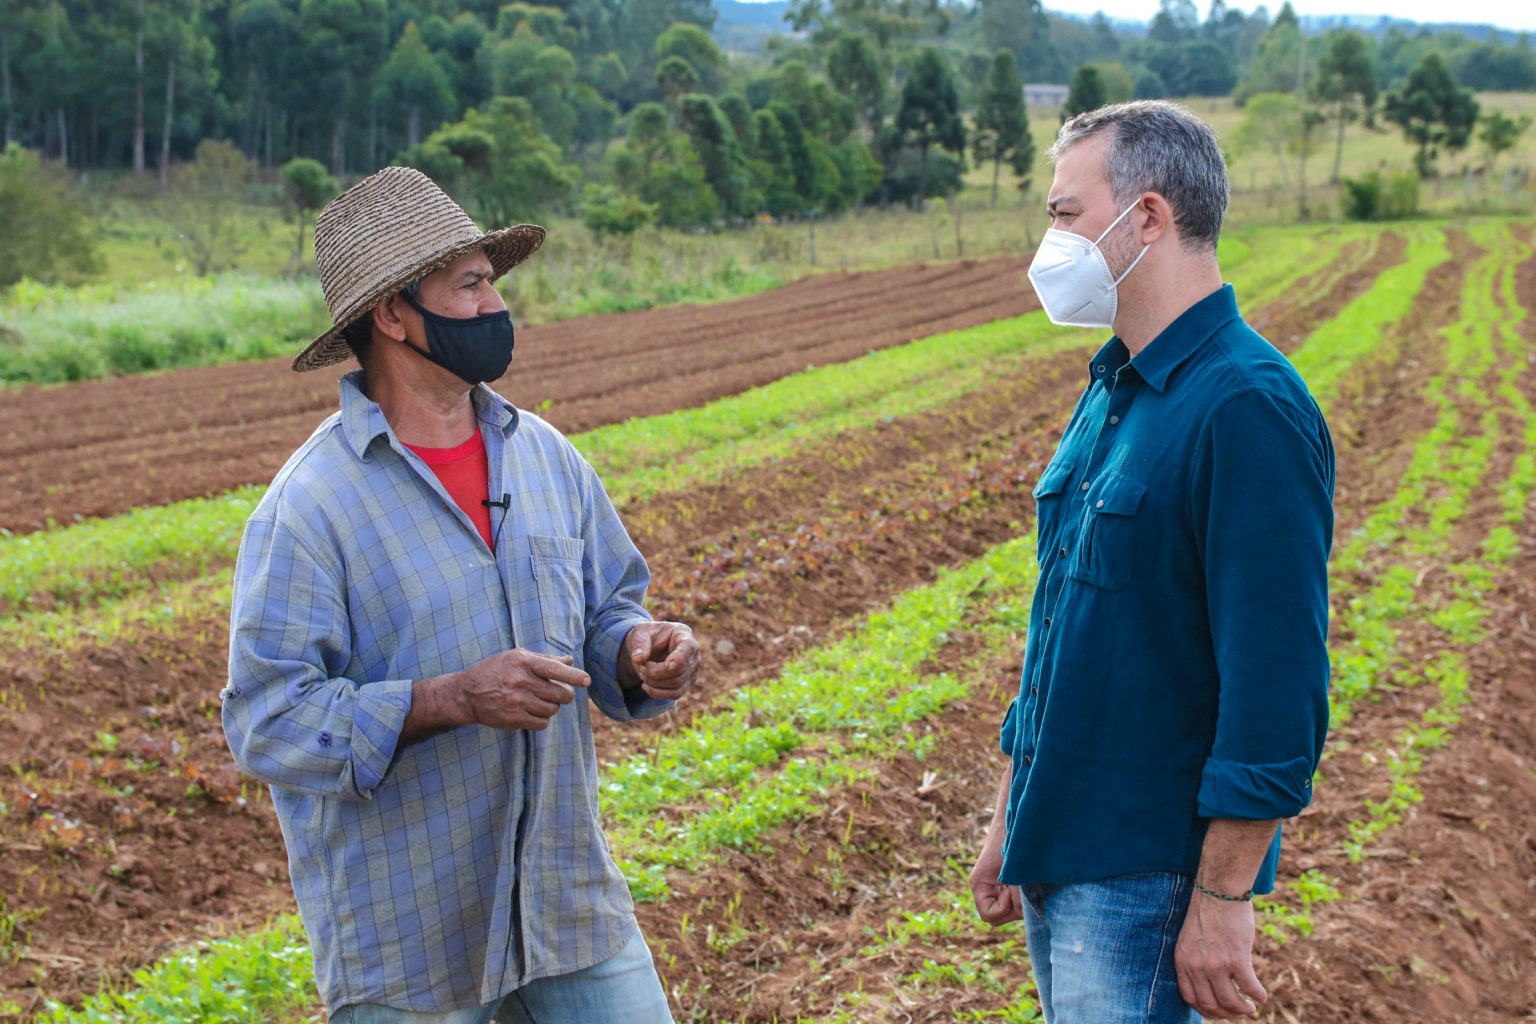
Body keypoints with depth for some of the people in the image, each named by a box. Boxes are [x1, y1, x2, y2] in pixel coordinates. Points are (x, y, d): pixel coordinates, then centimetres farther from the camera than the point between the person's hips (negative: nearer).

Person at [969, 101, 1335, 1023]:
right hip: (1057, 859, 9)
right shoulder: (1112, 392, 10)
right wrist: (1011, 820, 19)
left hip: (1148, 878, -8)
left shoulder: (1250, 411, -18)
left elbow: (1278, 687, -21)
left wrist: (1225, 896, -19)